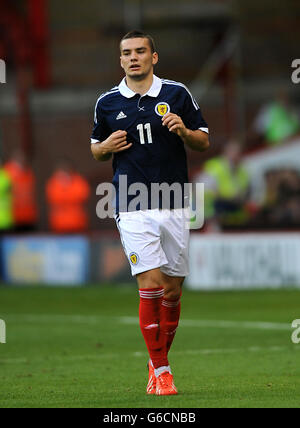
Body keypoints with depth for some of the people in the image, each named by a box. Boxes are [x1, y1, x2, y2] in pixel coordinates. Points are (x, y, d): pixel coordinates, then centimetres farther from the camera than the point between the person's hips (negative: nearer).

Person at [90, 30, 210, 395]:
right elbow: (96, 149, 20)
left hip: (174, 207, 1)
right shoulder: (107, 103, 7)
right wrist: (107, 146, -3)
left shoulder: (177, 94, 5)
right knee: (151, 284, -13)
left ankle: (158, 362, 21)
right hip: (133, 209, -1)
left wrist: (184, 131, -11)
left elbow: (204, 142, 9)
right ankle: (161, 370, -7)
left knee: (172, 290, 4)